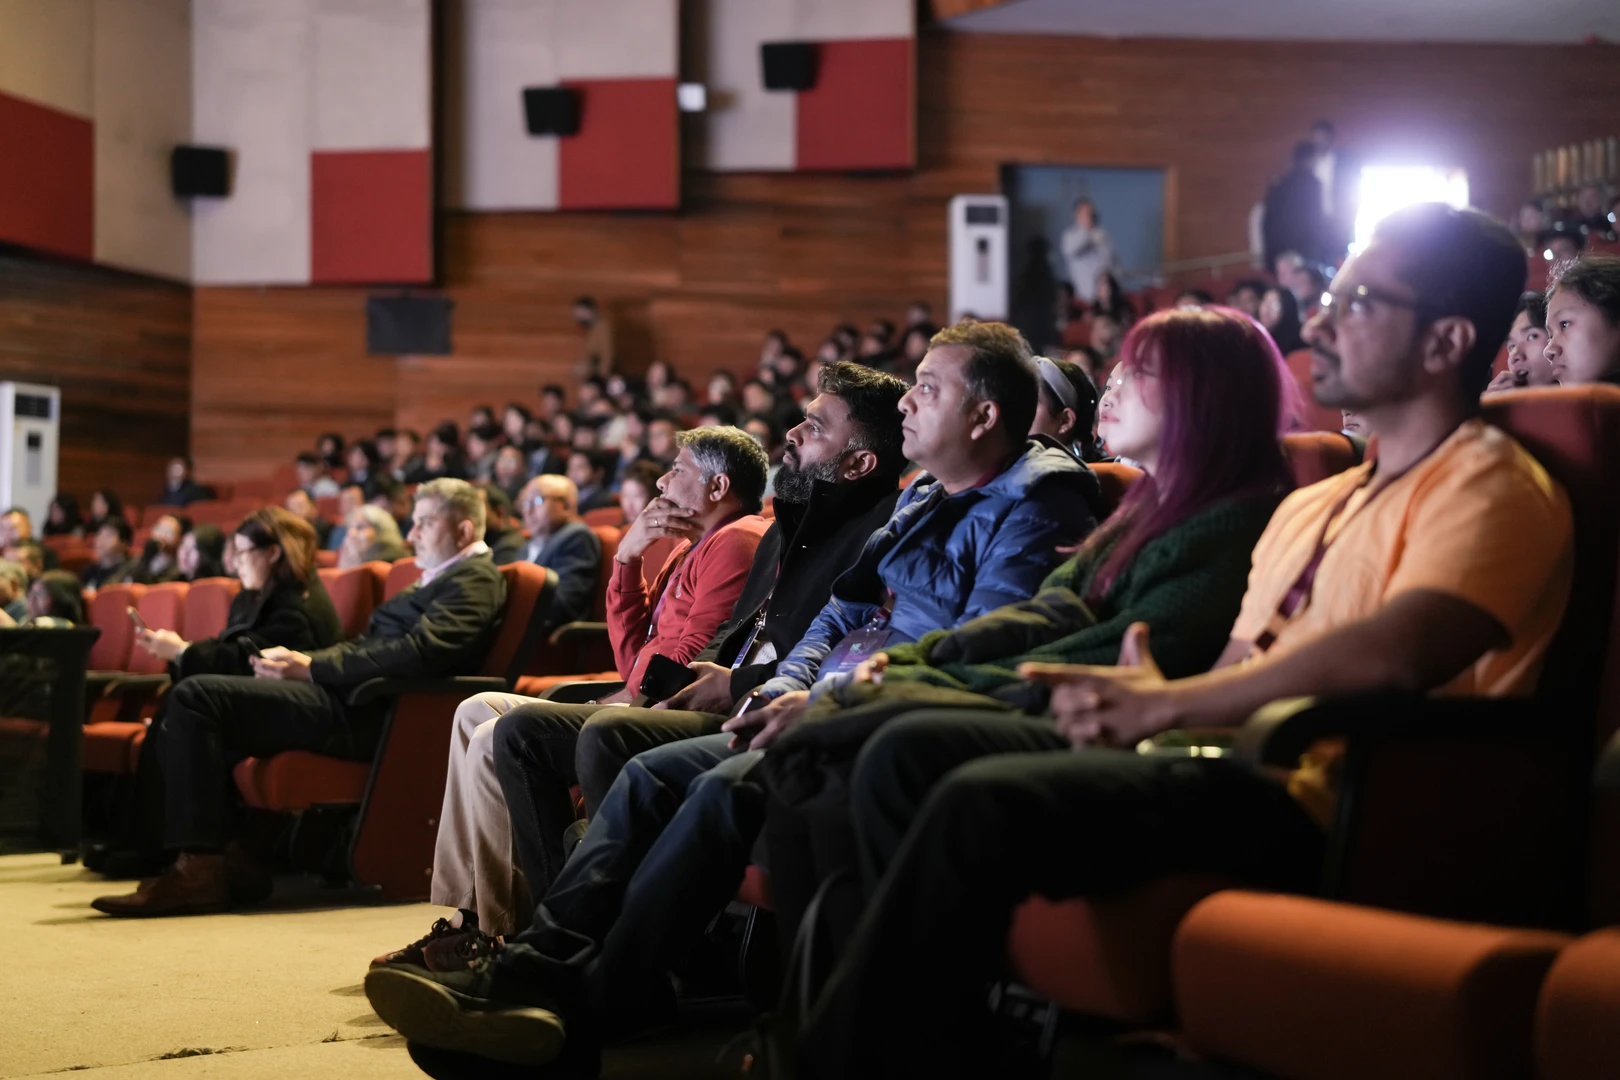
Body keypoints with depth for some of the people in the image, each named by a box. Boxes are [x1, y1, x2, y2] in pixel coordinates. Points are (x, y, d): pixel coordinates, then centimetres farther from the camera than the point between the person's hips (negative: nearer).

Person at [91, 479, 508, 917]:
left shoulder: (476, 579, -7)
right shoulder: (439, 580, 25)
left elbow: (417, 652, -22)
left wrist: (312, 667, -18)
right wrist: (299, 660, 2)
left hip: (365, 714, -11)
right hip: (347, 696, 11)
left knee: (195, 697, -17)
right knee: (196, 697, 18)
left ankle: (198, 869, -16)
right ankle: (232, 853, 8)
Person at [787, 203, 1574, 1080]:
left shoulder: (1490, 488, -6)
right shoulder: (1313, 505, 24)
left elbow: (1392, 655, -25)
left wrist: (1167, 703, -17)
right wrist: (1121, 701, -2)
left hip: (1315, 808, -10)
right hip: (1230, 760, 10)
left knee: (981, 804, -27)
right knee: (904, 758, 1)